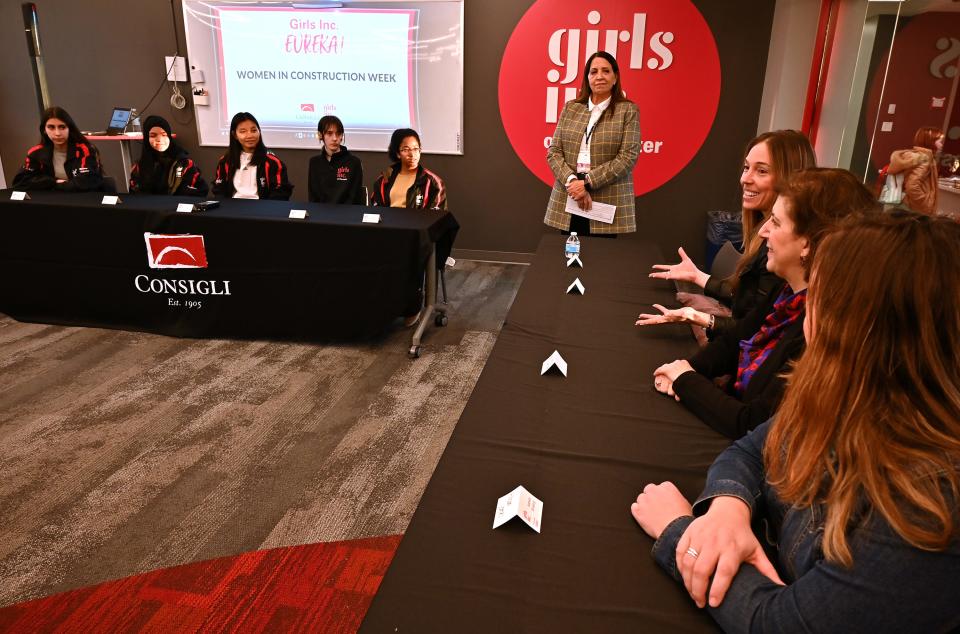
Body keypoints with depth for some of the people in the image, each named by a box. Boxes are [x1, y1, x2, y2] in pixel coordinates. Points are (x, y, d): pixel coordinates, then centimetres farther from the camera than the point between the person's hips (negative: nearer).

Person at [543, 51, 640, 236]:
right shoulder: (570, 108, 10)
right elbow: (554, 151, 5)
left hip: (607, 202, -2)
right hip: (568, 200, 2)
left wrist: (587, 182, -14)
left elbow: (628, 157, -7)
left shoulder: (628, 110, 2)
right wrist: (572, 181, -12)